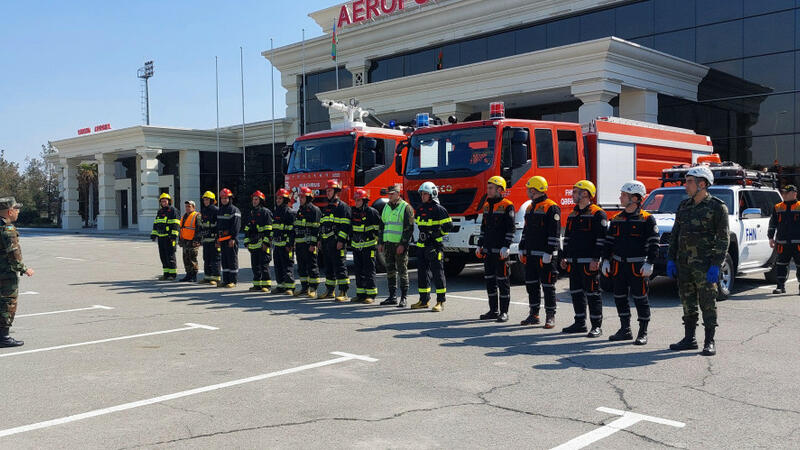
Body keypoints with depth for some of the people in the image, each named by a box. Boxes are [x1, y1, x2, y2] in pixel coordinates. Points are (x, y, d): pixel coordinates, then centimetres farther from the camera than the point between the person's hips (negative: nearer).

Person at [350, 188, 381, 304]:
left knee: (369, 271, -4)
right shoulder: (354, 212, 10)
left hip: (368, 246, -6)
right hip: (356, 246, 7)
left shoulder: (372, 212, -9)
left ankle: (371, 295, 1)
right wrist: (351, 240, 19)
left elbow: (378, 228, -7)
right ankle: (360, 294, 16)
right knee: (358, 271, 9)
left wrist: (377, 241, -9)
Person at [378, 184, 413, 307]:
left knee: (402, 271, -2)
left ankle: (404, 298, 3)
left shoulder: (406, 207, -5)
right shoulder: (386, 207, 16)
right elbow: (382, 225, 22)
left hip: (400, 245, -7)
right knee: (390, 271, 9)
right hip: (388, 244, 7)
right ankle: (392, 297, 16)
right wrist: (380, 243, 14)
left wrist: (403, 244, -16)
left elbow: (409, 228, -10)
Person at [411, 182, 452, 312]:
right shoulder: (420, 208, 12)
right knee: (422, 272, 10)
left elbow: (448, 225, -8)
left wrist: (438, 233, -11)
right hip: (422, 246, 7)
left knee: (437, 273, -4)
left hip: (435, 246, -7)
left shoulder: (439, 209, -9)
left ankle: (441, 302, 0)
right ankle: (424, 300, 19)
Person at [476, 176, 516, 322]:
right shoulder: (487, 206, 15)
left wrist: (506, 246, -18)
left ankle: (504, 312, 5)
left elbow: (511, 228, -11)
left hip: (500, 251, -7)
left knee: (502, 280, -2)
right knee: (489, 280, 10)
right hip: (488, 250, 7)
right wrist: (480, 245, 16)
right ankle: (493, 310, 19)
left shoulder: (507, 206, -7)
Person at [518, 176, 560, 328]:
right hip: (531, 254, 8)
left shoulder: (551, 207, -10)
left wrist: (548, 253, -19)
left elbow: (555, 232, -14)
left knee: (548, 286, -2)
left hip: (545, 255, -8)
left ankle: (550, 317, 7)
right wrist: (522, 249, 16)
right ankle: (534, 315, 20)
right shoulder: (530, 207, 17)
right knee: (531, 284, 11)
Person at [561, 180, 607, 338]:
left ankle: (597, 326, 3)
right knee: (576, 292, 11)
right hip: (574, 262, 8)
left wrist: (596, 260, -19)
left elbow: (602, 239, -13)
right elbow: (567, 237, 23)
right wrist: (565, 257, 17)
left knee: (592, 293, -3)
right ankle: (580, 323, 21)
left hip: (589, 262, -8)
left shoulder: (598, 214, -7)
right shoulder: (573, 214, 17)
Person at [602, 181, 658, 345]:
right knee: (619, 298, 10)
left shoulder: (647, 219, -6)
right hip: (619, 264, 6)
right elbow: (609, 241, 15)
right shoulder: (616, 219, 11)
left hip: (638, 265, -6)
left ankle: (643, 333, 9)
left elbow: (654, 244, -8)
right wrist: (606, 260, 8)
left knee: (640, 298, -1)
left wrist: (649, 263, -15)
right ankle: (625, 330, 23)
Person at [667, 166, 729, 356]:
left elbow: (723, 238, -8)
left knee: (707, 303, -2)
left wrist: (716, 265, -15)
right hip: (683, 262, 6)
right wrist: (671, 259, 9)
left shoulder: (717, 207, -5)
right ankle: (689, 339, 19)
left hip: (704, 263, -6)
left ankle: (710, 342, 6)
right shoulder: (684, 206, 13)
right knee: (688, 303, 11)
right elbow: (675, 233, 16)